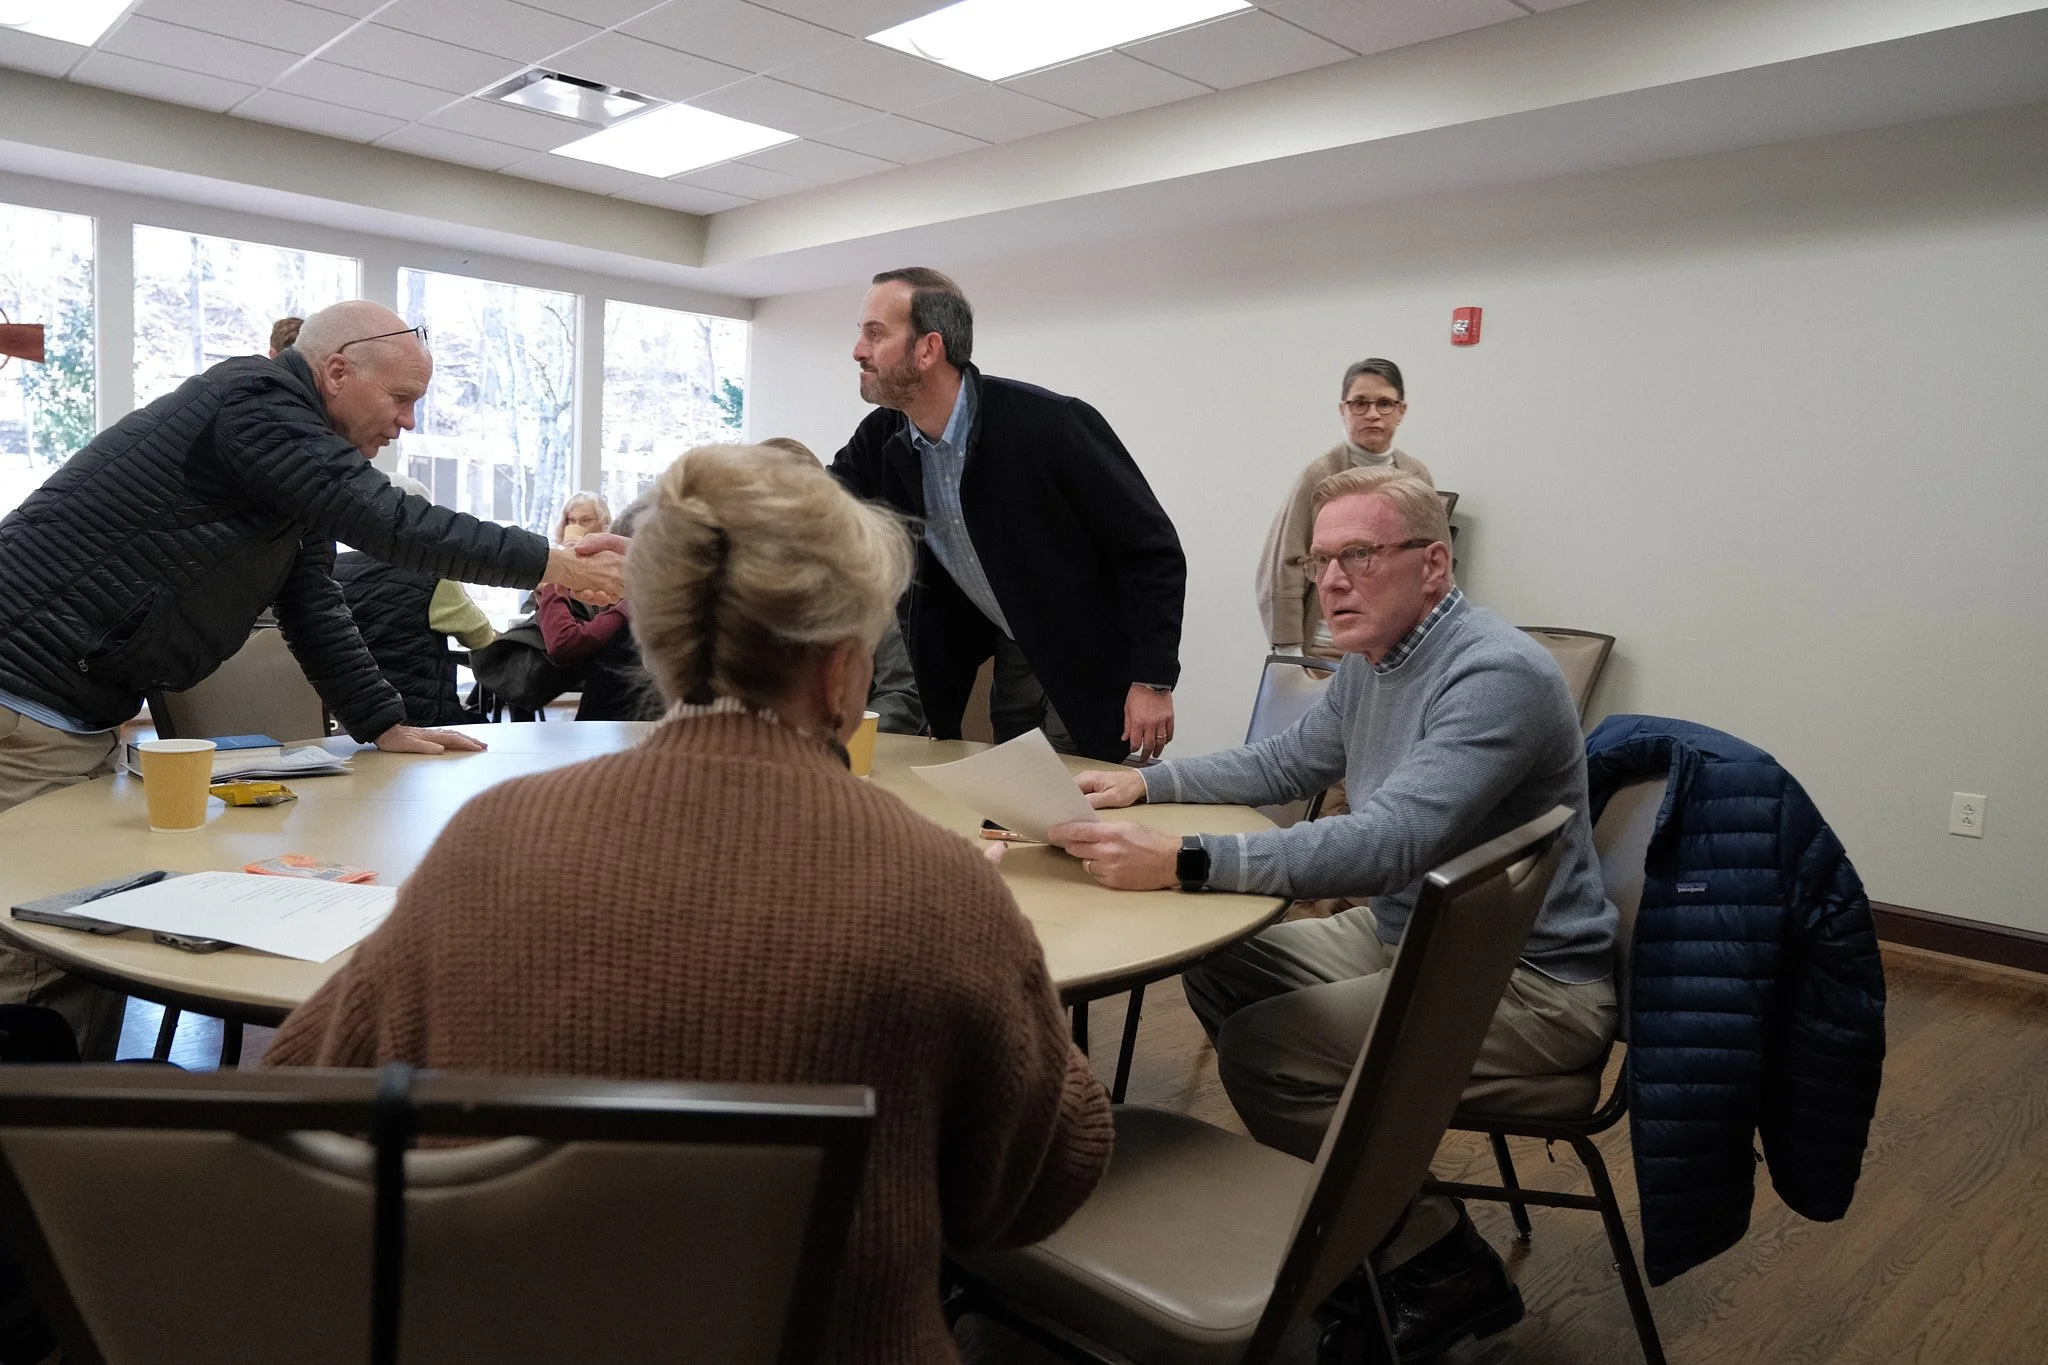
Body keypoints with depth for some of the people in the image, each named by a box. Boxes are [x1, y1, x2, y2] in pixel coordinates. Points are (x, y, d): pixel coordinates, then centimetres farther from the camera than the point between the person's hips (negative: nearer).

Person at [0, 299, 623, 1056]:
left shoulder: (303, 472, 13)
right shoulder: (255, 403, -16)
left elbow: (316, 606, 12)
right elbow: (389, 523, -23)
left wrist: (384, 725, 5)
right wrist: (556, 565, -20)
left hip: (80, 709, 9)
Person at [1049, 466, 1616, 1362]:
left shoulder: (1497, 675, -25)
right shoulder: (1370, 663, 5)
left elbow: (1387, 843, -36)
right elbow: (1284, 764, 18)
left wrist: (1182, 862, -42)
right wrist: (1145, 782, 5)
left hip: (1531, 983, -9)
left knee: (1260, 1049, -20)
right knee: (1219, 971, 8)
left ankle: (1439, 1271, 1)